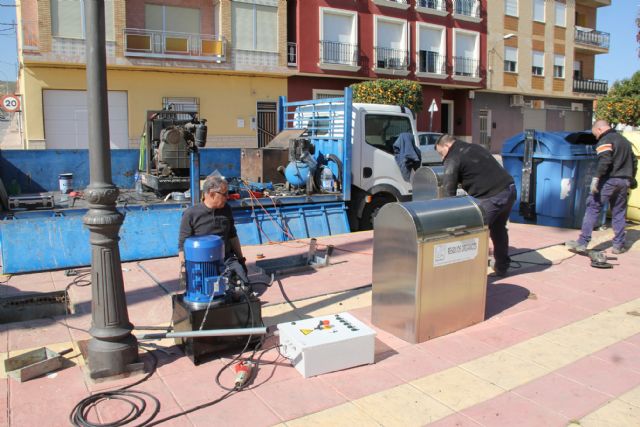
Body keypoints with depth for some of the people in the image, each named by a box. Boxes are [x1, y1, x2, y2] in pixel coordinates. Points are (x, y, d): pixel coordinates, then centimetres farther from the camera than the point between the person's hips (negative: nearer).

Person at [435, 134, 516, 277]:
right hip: (509, 189, 9)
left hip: (491, 197, -9)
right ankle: (501, 267, 37)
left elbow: (449, 191, -6)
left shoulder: (453, 159, -2)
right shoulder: (475, 147, 24)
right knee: (499, 229, 24)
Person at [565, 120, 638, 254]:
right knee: (619, 213, 13)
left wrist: (596, 178, -25)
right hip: (624, 181, 8)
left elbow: (604, 160, -21)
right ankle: (619, 245, 16)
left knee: (593, 209, -7)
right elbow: (633, 161, 25)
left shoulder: (606, 140, -6)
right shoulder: (624, 140, 21)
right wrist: (631, 180, 31)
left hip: (609, 180, -8)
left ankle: (582, 243, -11)